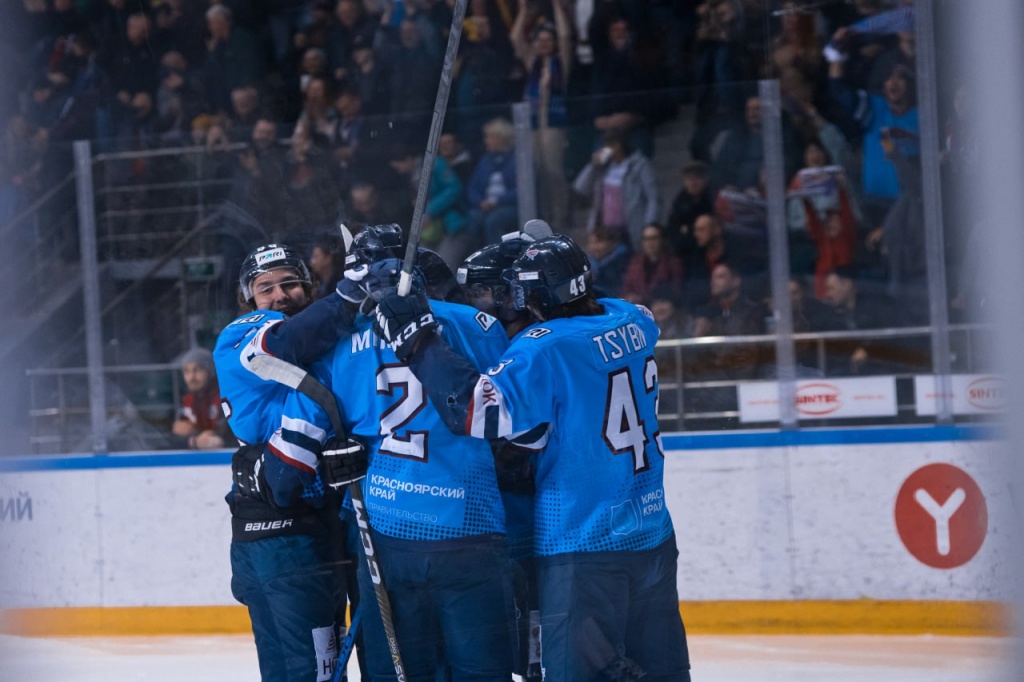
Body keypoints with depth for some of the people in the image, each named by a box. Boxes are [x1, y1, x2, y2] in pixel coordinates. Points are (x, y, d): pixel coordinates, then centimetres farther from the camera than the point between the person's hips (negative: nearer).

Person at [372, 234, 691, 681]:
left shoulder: (546, 349, -18)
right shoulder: (635, 325, 4)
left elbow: (480, 412, -23)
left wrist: (418, 342, -16)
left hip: (583, 545, -7)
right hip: (652, 538, 7)